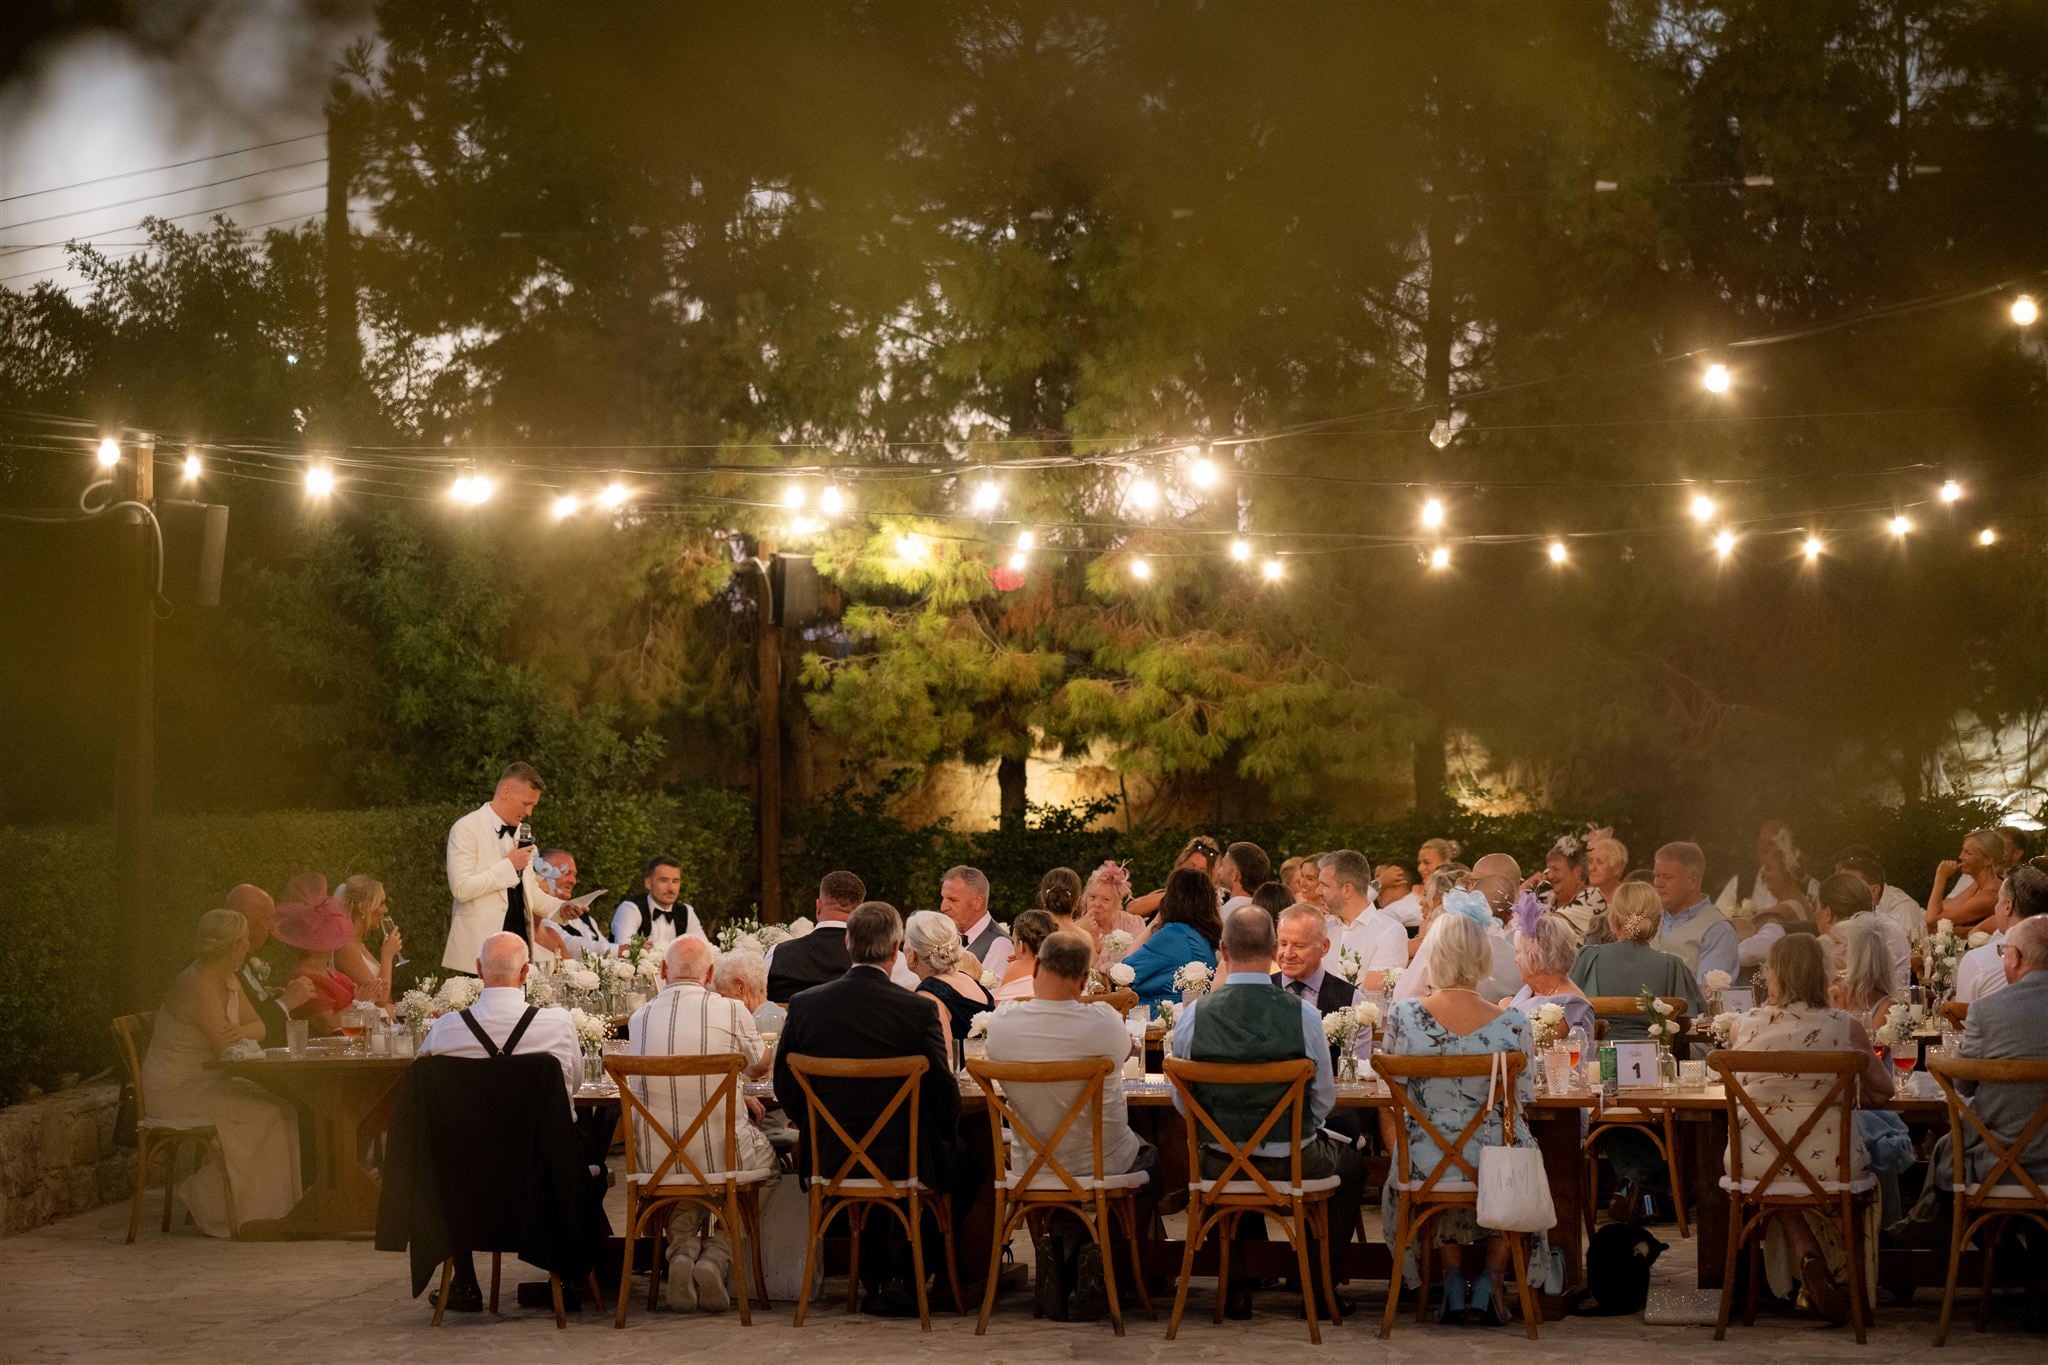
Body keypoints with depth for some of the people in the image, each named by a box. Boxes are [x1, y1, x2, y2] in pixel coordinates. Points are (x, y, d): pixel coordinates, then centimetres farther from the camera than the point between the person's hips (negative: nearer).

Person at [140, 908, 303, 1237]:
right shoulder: (198, 987, -22)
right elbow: (225, 1047, -24)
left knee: (279, 1107, -6)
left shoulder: (228, 982, 8)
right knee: (264, 1114, -18)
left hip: (205, 1082, 9)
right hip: (174, 1090, -9)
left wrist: (242, 1032, -19)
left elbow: (257, 1028, 6)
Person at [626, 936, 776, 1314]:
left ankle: (682, 1248, 10)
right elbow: (760, 1065, 14)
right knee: (766, 1155, 30)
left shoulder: (640, 1017, 3)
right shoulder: (730, 1012, -8)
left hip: (656, 1163, 3)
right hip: (723, 1155, -3)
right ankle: (716, 1256, 9)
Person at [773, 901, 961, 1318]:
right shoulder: (918, 1011, -15)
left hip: (829, 1159, 4)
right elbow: (944, 1096, -10)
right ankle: (907, 1278, 28)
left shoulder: (804, 1005, -6)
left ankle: (877, 1281, 38)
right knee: (961, 1165, 28)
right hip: (903, 1159, -4)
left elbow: (785, 1088, 3)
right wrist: (945, 1140, 12)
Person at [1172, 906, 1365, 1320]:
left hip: (1218, 1168, 2)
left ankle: (1238, 1285, 38)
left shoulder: (1194, 1015, -12)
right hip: (1295, 1165, -2)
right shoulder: (1303, 1014, -15)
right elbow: (1325, 1101, -5)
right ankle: (1319, 1284, 30)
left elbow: (1182, 1103, 0)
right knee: (1352, 1162, 30)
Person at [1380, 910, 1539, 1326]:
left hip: (1423, 1165, 1)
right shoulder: (1511, 1024, -14)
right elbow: (1521, 1105, -2)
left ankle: (1453, 1277, 31)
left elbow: (1389, 1107, -2)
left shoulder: (1403, 1016, -12)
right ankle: (1492, 1276, 29)